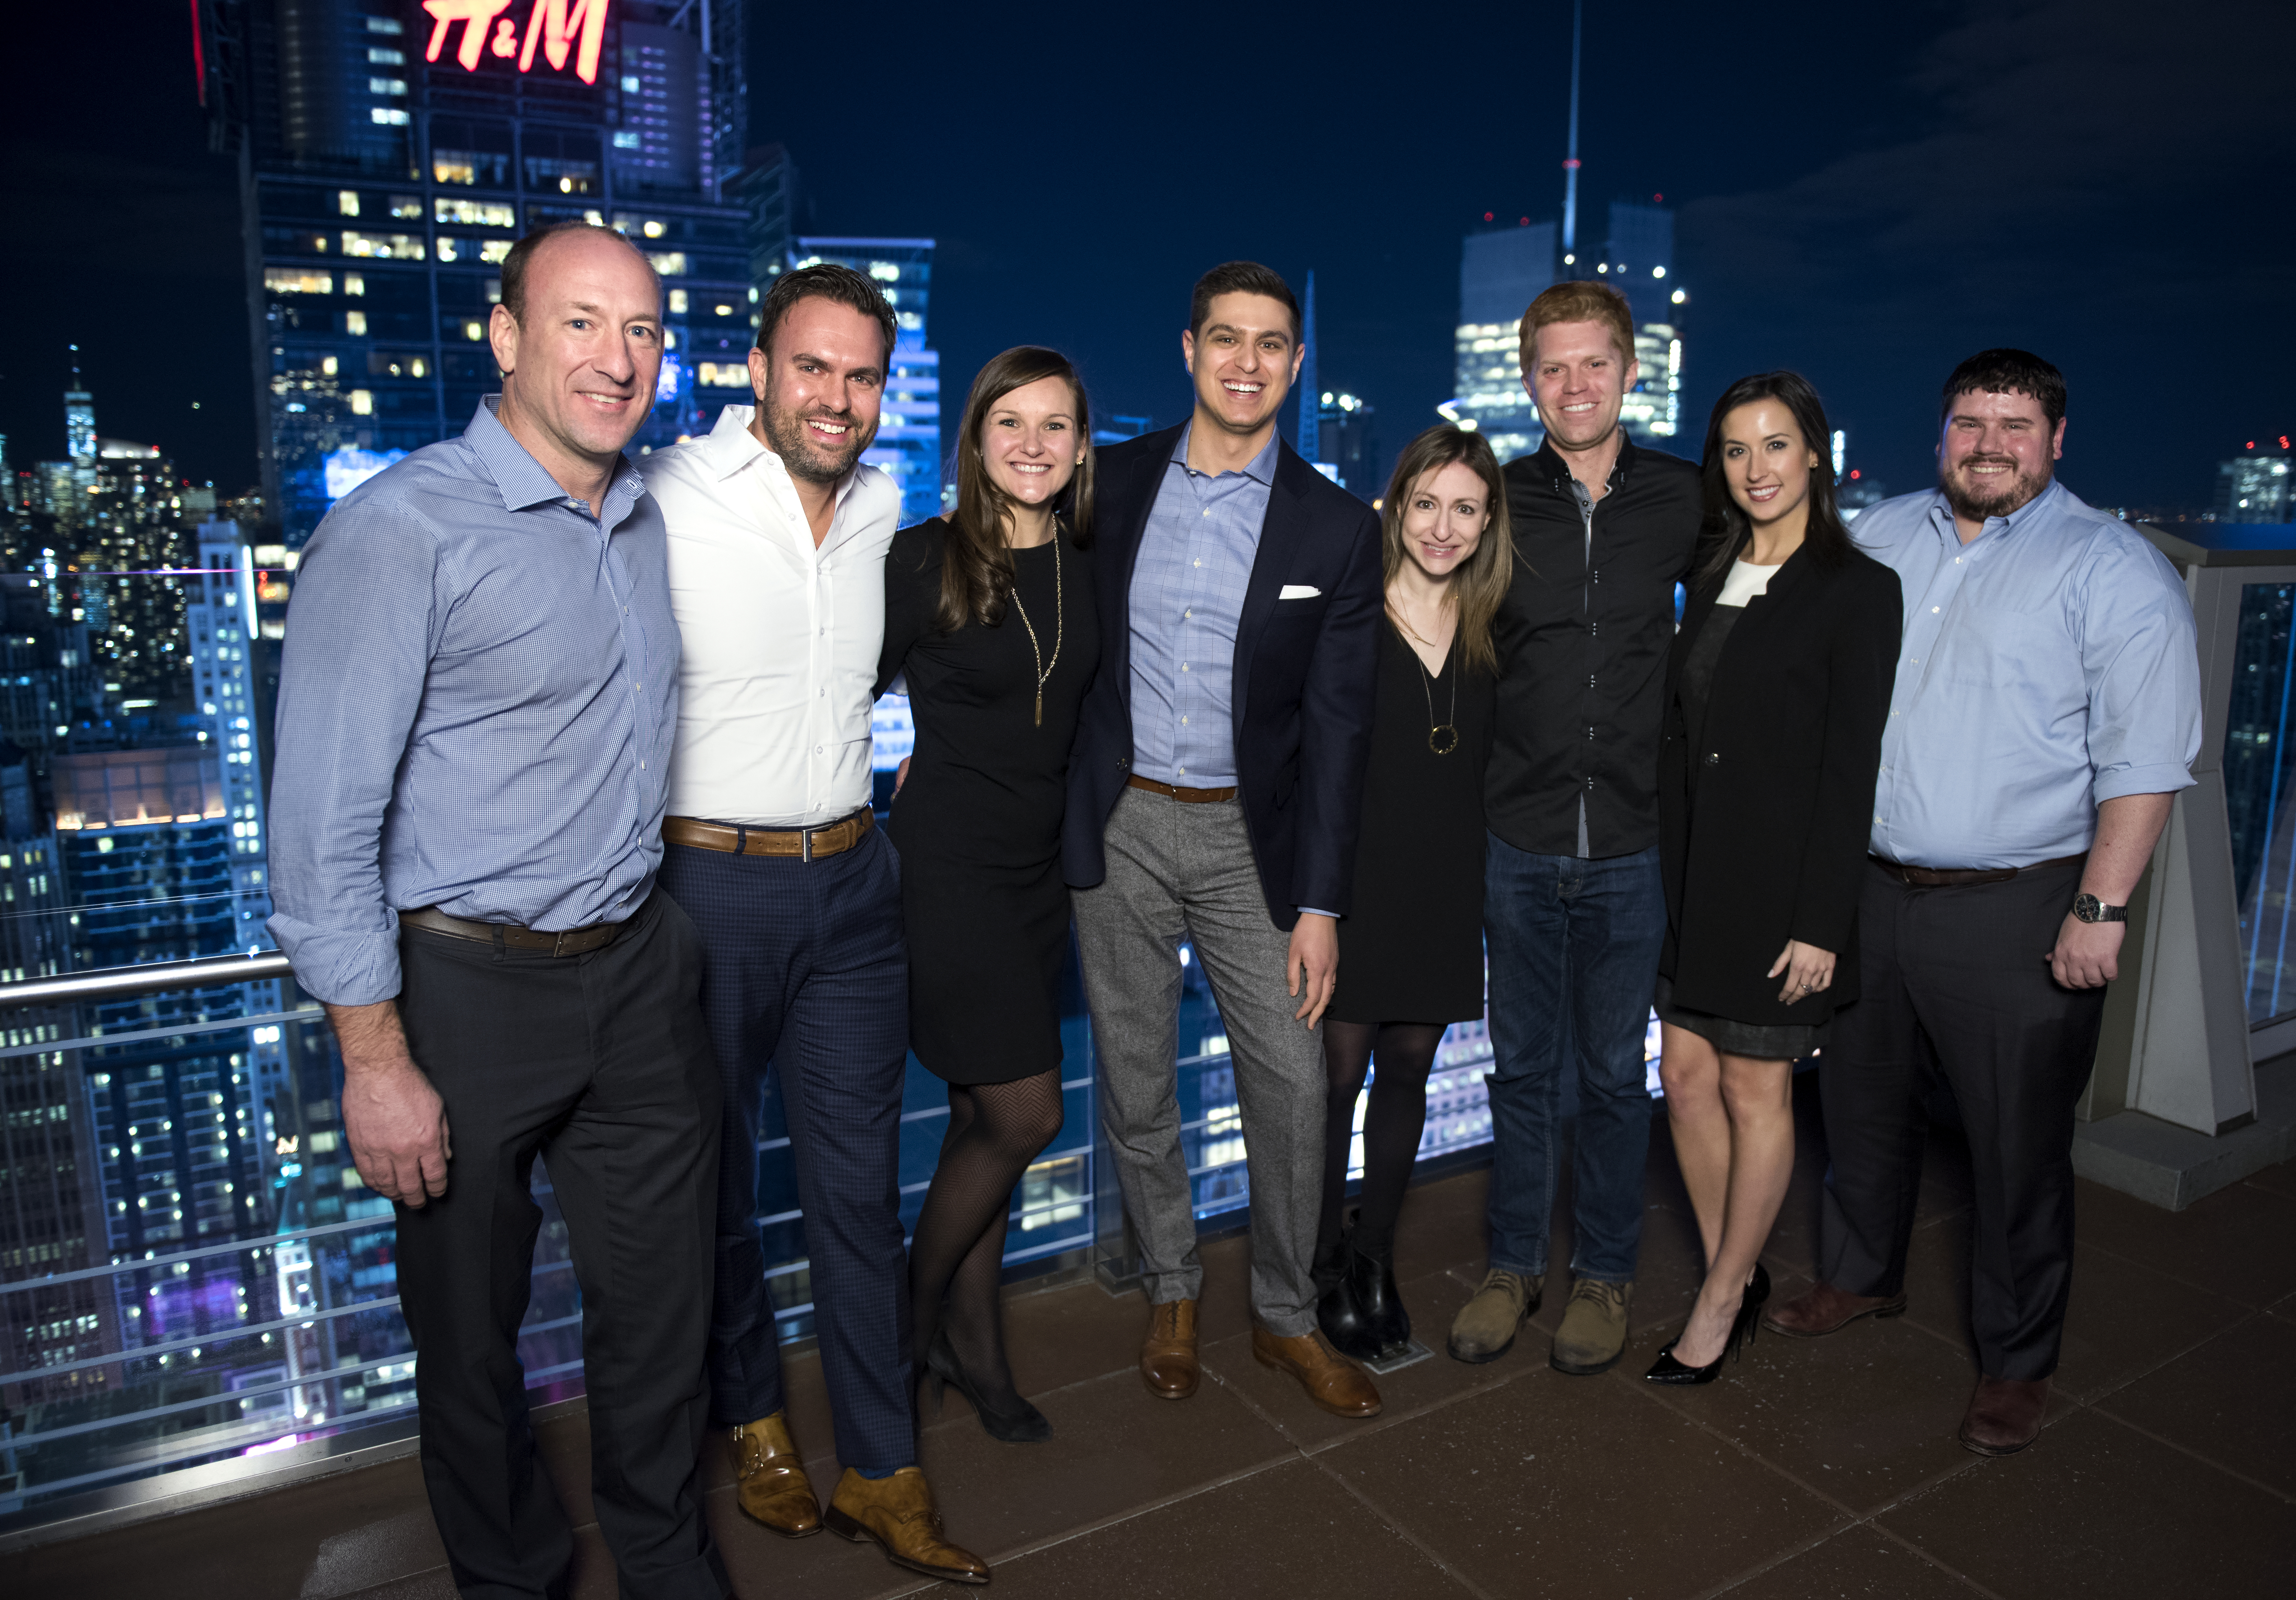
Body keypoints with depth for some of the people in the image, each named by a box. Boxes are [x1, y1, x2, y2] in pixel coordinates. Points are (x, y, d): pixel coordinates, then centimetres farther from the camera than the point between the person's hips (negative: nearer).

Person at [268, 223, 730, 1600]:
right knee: (471, 1327, 15)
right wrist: (377, 1059, -15)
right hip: (467, 987, -5)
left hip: (639, 971, 6)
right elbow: (324, 819, -15)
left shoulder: (653, 518, 7)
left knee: (661, 1303, 17)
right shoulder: (400, 530, -15)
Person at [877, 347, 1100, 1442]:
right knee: (1024, 1114, -5)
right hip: (948, 863, -5)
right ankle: (915, 1309, 21)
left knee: (986, 1115, 14)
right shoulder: (924, 561, -10)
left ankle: (972, 1335, 30)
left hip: (1043, 864, 5)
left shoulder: (1087, 567, 6)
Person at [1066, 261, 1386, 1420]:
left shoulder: (1335, 529, -2)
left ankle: (1285, 1316, 26)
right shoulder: (1112, 483, 2)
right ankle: (1172, 1293, 33)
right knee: (1136, 1084, 11)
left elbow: (1335, 727, -2)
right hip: (1118, 825, 1)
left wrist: (1320, 902, -5)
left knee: (1293, 1086, 3)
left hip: (1249, 838, -1)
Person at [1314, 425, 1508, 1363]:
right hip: (1351, 883, -4)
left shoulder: (1493, 633, 6)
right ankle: (1328, 1267, 22)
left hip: (1444, 892, 4)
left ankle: (1375, 1257, 30)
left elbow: (1493, 766, 12)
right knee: (1337, 1075, 4)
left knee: (1407, 1073, 13)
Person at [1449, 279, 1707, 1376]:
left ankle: (1604, 1274, 30)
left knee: (1613, 1072, 12)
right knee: (1521, 1066, 12)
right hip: (1519, 840, 0)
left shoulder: (1684, 500, 1)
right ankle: (1514, 1264, 30)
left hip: (1632, 843, 0)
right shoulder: (1495, 500, 1)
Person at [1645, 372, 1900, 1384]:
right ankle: (1737, 1273, 30)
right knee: (1685, 1075, 11)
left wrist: (1821, 921, -16)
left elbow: (1852, 768, -13)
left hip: (1779, 878, -6)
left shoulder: (1857, 589, -9)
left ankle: (1719, 1303, 22)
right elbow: (1682, 734, 12)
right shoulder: (1714, 581, 11)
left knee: (1754, 1092, 6)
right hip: (1691, 868, 7)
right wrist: (1666, 871, 9)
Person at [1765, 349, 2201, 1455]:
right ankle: (1860, 1277, 41)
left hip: (2020, 913, -5)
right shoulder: (1878, 539, 8)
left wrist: (2101, 909, -16)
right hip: (1870, 890, 5)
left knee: (2018, 1147, 6)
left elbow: (2143, 761, -11)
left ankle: (2015, 1363, 25)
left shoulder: (2113, 569, -7)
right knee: (1863, 1105, 19)